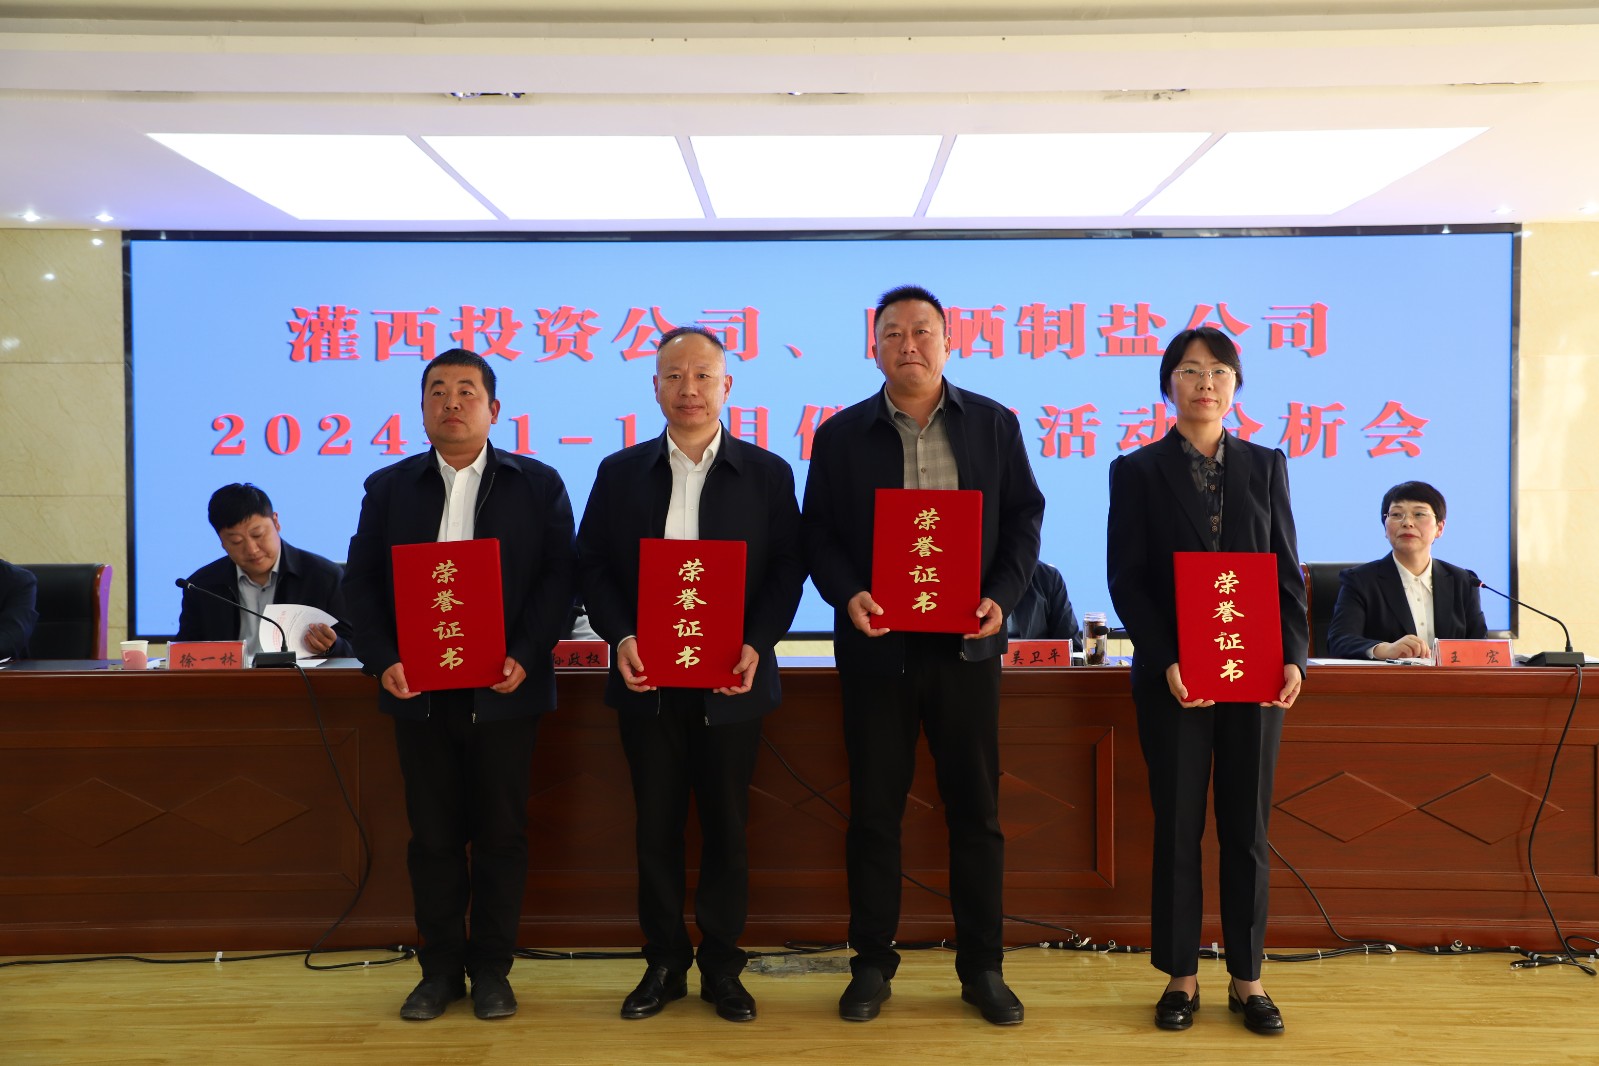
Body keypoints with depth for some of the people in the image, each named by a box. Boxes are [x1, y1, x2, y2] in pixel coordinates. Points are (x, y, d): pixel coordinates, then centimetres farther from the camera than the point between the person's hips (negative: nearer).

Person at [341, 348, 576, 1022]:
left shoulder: (537, 484, 4)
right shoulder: (388, 487, 9)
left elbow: (560, 577, -2)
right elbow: (361, 582, 6)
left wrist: (525, 656, -14)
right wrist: (383, 660, -9)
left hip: (504, 691, -1)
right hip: (418, 690, 2)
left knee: (500, 833, 6)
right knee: (432, 835, 9)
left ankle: (491, 970, 20)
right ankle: (440, 969, 22)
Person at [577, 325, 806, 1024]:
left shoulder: (767, 474, 2)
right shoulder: (620, 473, 6)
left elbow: (787, 569, -1)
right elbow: (592, 566, 4)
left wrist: (757, 645, -14)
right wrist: (620, 636, -11)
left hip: (730, 683, -1)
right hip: (648, 681, 1)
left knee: (726, 829, 8)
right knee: (656, 827, 10)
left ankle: (722, 968, 23)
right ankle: (663, 964, 25)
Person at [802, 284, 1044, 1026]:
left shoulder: (994, 424, 6)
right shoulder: (841, 435, 4)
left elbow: (1023, 515, 5)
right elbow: (818, 531, 3)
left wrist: (1003, 596, -10)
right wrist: (847, 594, -15)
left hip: (966, 644, 1)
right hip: (877, 646, 0)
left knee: (976, 809, 7)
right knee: (874, 810, 8)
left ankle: (983, 967, 21)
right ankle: (872, 964, 21)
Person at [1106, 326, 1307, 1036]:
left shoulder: (1265, 466, 9)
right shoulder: (1137, 471, 2)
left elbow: (1288, 572, 6)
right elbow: (1126, 579, -3)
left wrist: (1294, 657, -7)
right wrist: (1166, 660, -15)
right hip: (1174, 677, -2)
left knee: (1247, 829, 8)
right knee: (1177, 830, 5)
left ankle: (1247, 979, 19)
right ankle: (1180, 977, 17)